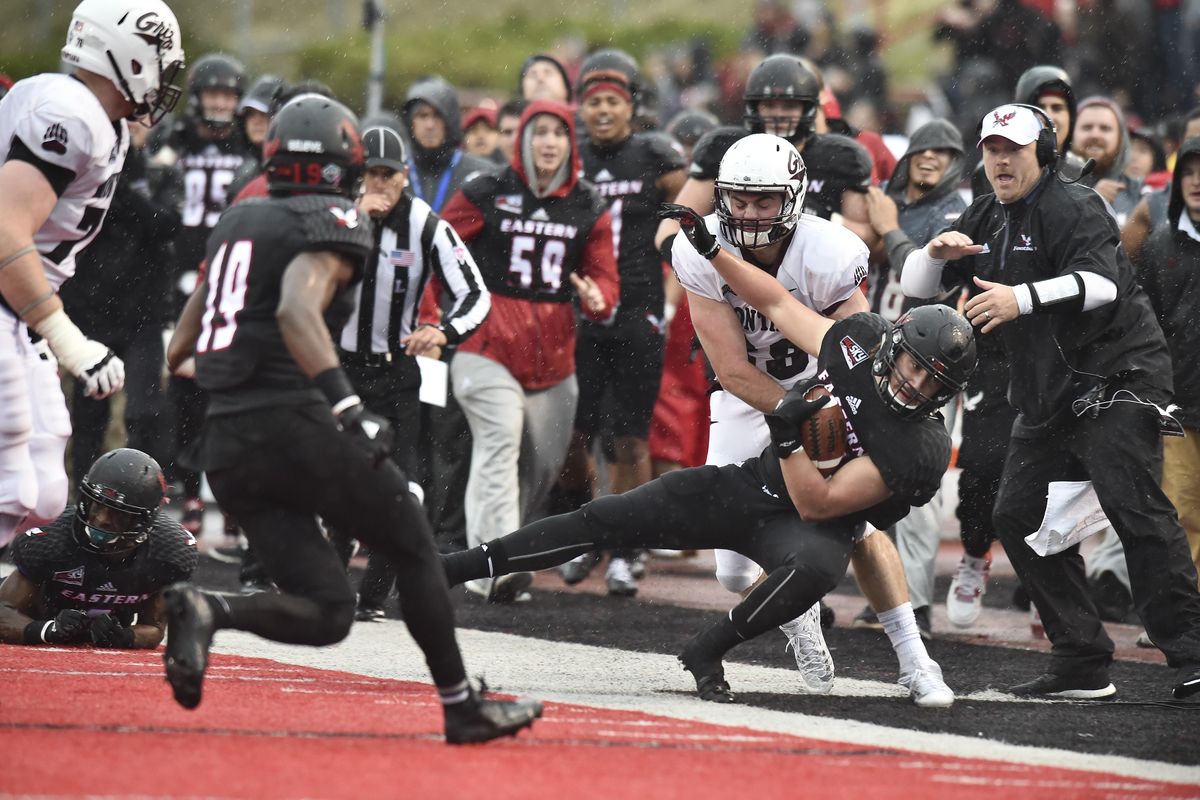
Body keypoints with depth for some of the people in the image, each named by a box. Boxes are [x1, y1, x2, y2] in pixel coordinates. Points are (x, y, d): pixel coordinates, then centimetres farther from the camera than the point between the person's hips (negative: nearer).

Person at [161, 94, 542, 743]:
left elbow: (184, 335, 26)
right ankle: (462, 708, 16)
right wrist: (347, 406, -31)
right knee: (414, 547, 13)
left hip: (225, 447, 7)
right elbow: (297, 312, -23)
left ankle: (202, 611, -18)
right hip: (293, 423, -7)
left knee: (325, 612, 6)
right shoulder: (330, 226, -4)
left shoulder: (238, 222, 19)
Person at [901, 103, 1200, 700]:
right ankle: (1082, 664, 7)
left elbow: (1101, 282, -28)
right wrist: (936, 252, -8)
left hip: (1116, 376, -9)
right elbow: (915, 287, 15)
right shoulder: (985, 221, 15)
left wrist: (1023, 298, -41)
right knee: (1020, 517, 3)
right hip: (1046, 397, 9)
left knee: (1133, 509, -20)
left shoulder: (1074, 209, -10)